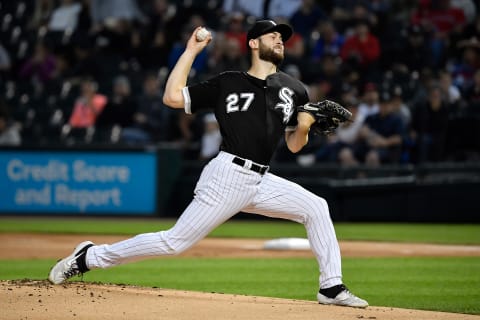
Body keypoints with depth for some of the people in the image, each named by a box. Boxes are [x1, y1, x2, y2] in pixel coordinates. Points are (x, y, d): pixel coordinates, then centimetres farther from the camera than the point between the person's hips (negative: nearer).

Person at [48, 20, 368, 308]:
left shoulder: (293, 90, 14)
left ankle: (332, 288, 0)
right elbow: (172, 96, -3)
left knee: (315, 208, -6)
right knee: (175, 241, -9)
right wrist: (191, 50, -2)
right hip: (227, 175, -5)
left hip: (261, 182, 5)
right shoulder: (228, 83, 3)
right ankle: (89, 256, 1)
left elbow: (294, 146, 18)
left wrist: (303, 126, -5)